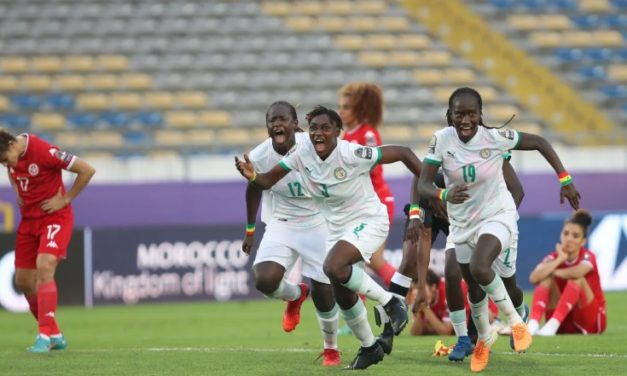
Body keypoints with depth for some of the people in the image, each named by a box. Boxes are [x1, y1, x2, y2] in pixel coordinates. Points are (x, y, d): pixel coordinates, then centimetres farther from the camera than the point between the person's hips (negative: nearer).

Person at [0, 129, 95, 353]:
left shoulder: (44, 152, -25)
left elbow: (87, 170, -19)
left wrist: (65, 199, -15)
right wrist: (18, 192, 7)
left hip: (55, 217, -8)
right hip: (28, 218, 8)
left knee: (44, 267, -25)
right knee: (23, 280, 5)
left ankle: (45, 337, -27)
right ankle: (55, 335, 19)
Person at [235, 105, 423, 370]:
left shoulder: (352, 154, -26)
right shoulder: (301, 154, -10)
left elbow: (404, 153, -20)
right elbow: (268, 181, -7)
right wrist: (252, 176, -30)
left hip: (368, 221, -7)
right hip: (337, 227, 7)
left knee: (334, 266, -31)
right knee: (342, 293, 10)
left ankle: (390, 302, -12)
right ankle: (369, 348, 33)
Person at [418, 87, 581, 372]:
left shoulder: (495, 137, -21)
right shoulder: (442, 140, -17)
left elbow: (538, 142, -7)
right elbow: (423, 184, -18)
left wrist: (564, 179, -8)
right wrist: (444, 195, -39)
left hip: (498, 216, -4)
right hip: (463, 223, 4)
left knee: (479, 267, -32)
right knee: (474, 288, 17)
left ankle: (515, 320, -9)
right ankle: (484, 338, 46)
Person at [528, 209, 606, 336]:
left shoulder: (588, 257, -10)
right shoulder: (554, 258, -1)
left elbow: (578, 272, -37)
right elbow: (534, 278, -23)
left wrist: (553, 272, -18)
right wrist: (560, 259, -21)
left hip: (590, 321, -3)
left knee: (576, 279, -26)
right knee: (547, 279, -17)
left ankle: (552, 325, -43)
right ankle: (533, 324, -40)